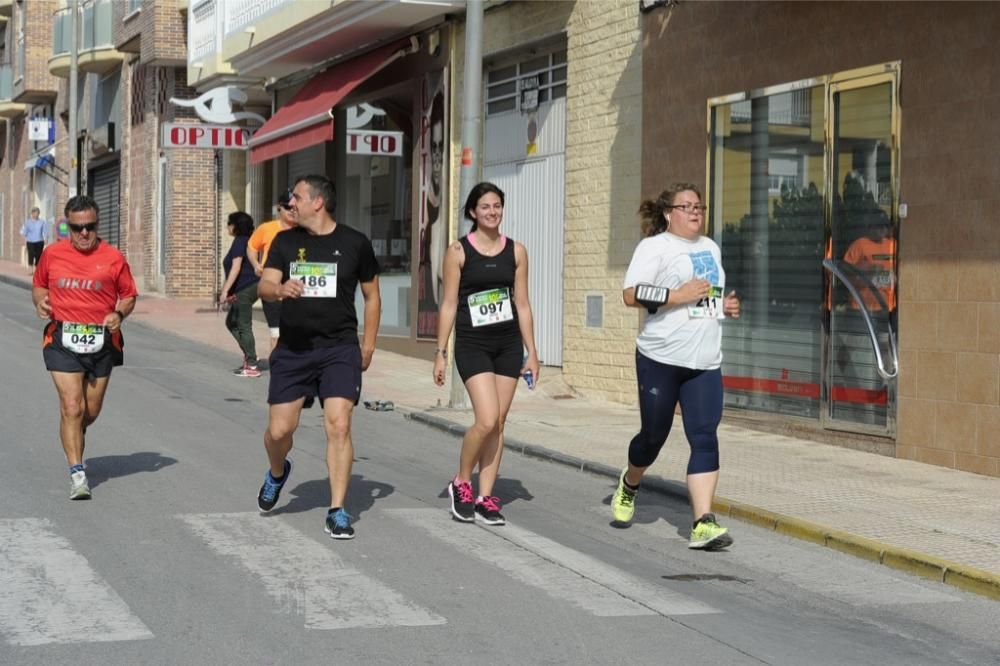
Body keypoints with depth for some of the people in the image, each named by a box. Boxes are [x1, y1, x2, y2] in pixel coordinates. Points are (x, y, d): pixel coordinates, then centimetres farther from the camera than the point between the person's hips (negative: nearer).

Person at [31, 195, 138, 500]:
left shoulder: (113, 258, 1)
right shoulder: (52, 254, 4)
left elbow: (129, 295, 9)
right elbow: (39, 285, 19)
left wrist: (119, 314, -11)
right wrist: (40, 301, -3)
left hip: (102, 341, 1)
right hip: (63, 340, -1)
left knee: (91, 411, 10)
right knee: (72, 407, -11)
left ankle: (73, 439, 44)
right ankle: (77, 474, -7)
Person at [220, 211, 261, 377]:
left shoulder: (240, 241, -12)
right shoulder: (245, 240, 17)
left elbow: (236, 267, -20)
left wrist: (225, 290, -22)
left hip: (244, 289, -10)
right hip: (249, 288, 10)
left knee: (244, 326, -7)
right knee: (232, 322, 18)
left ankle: (252, 366, -5)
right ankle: (248, 357, 17)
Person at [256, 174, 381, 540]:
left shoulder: (355, 243, 2)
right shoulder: (285, 241, 7)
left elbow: (372, 295, 11)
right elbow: (264, 286, -3)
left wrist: (368, 344, 8)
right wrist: (281, 289, -27)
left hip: (340, 349, -2)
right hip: (292, 349, 2)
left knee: (339, 426, -12)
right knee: (279, 430, 2)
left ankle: (338, 511, -4)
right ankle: (277, 472, 37)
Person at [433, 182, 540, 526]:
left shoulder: (516, 251, 6)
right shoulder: (458, 251, -3)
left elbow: (522, 304, 9)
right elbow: (449, 304, -2)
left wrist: (531, 352, 6)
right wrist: (440, 352, -5)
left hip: (508, 344, 4)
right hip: (472, 344, -4)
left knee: (498, 423, 4)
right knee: (486, 420, -15)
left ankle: (485, 497, 12)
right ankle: (461, 484, 8)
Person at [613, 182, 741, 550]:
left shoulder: (710, 248, 17)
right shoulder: (655, 247, -5)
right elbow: (631, 295, -14)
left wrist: (723, 305, 10)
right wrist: (676, 296, -21)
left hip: (705, 362, 5)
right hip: (661, 358, -5)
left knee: (705, 438, -8)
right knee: (654, 434, 8)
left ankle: (703, 523, -12)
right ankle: (629, 485, 40)